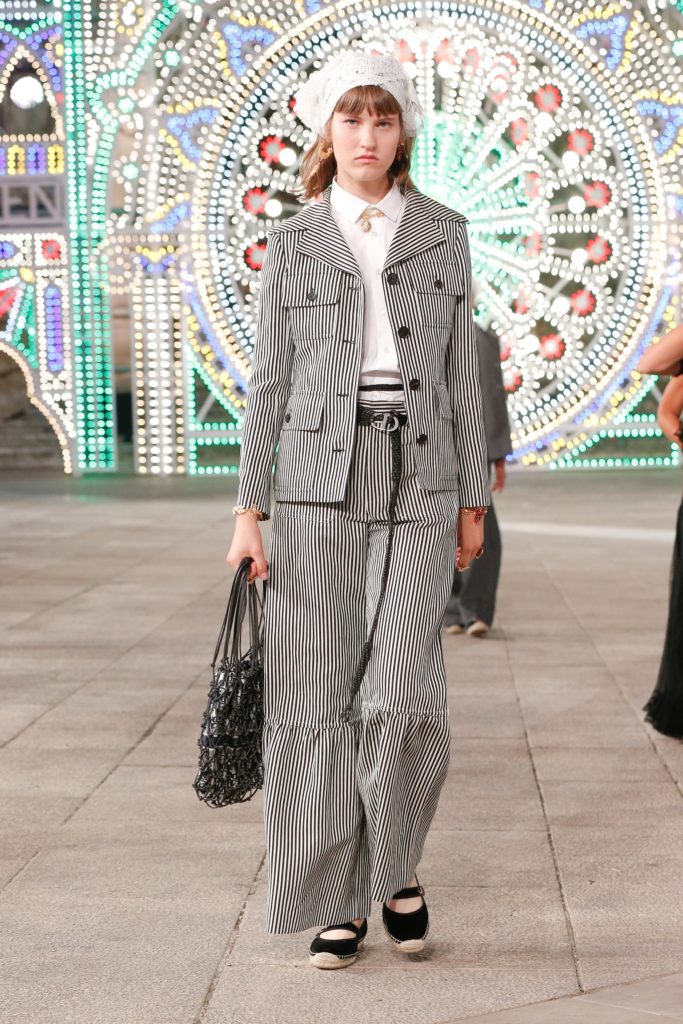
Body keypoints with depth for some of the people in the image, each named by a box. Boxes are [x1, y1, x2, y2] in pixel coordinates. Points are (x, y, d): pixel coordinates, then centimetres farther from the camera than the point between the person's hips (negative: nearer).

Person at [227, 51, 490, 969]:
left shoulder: (443, 233, 7)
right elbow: (270, 382, 4)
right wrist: (249, 512, -2)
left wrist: (473, 501, 6)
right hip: (320, 485, 0)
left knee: (404, 691, -12)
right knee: (320, 697, 0)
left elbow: (460, 370, 8)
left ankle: (397, 864, 13)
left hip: (419, 485, 0)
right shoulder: (292, 245, 5)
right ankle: (337, 899, 12)